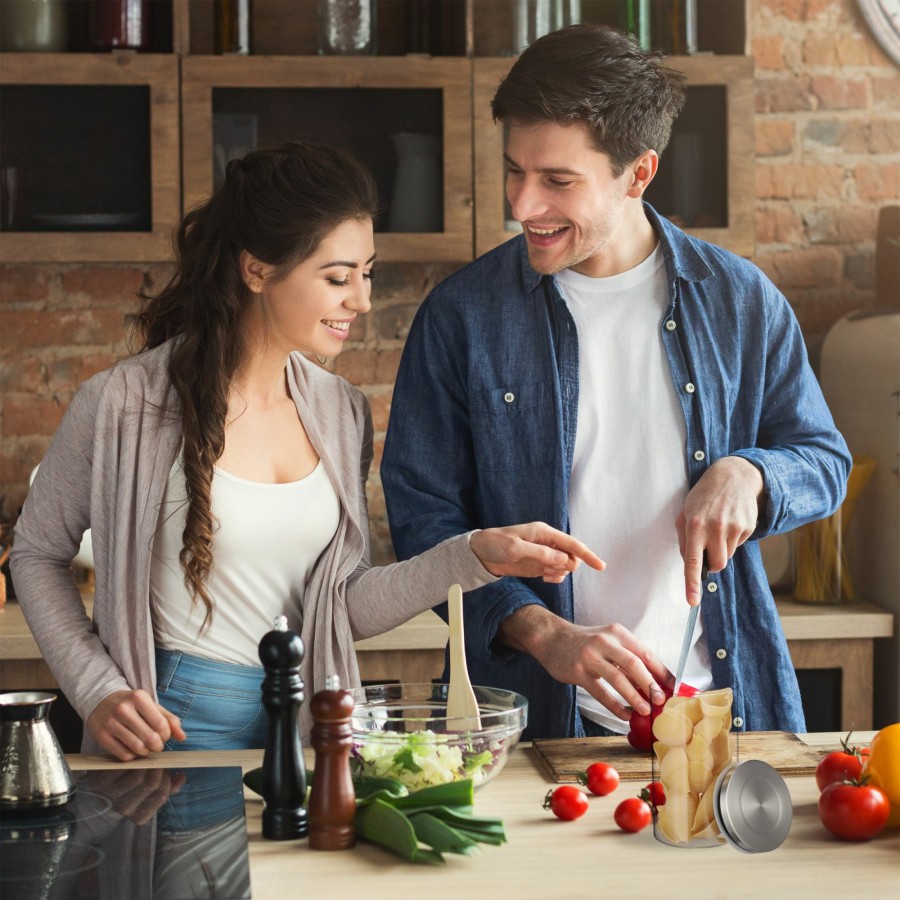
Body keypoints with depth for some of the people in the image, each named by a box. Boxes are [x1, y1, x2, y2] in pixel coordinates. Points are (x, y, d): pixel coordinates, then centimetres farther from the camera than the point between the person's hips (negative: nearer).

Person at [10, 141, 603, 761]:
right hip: (174, 727, -4)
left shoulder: (343, 413, 3)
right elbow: (38, 553, 1)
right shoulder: (124, 406, -12)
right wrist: (97, 692, -9)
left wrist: (477, 556, -7)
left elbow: (348, 608, 3)